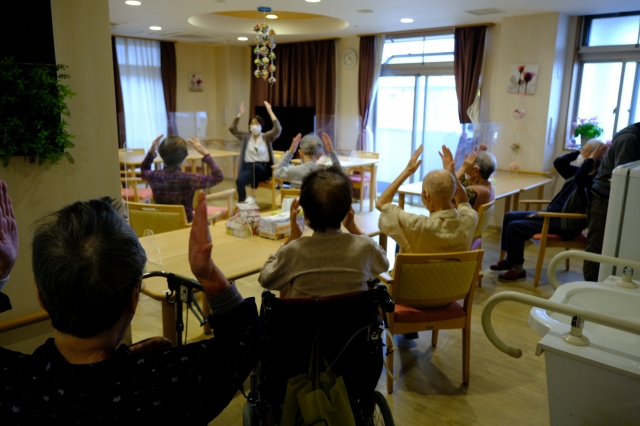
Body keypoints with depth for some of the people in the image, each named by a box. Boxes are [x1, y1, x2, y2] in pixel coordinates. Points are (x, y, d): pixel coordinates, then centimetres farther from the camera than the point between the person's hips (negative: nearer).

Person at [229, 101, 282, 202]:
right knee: (239, 181, -33)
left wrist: (270, 111, -9)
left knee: (255, 166, -40)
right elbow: (232, 129, 8)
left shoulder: (267, 137, 7)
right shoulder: (245, 137, 15)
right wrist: (240, 113, 4)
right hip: (248, 167, 2)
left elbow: (278, 129, -9)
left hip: (264, 169, -2)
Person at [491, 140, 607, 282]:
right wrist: (578, 152, 3)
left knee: (515, 227, -19)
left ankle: (518, 269, -4)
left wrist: (591, 158, -27)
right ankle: (510, 259, 15)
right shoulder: (580, 172, 10)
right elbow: (558, 163, 9)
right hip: (552, 214, 10)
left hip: (564, 223, -10)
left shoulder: (594, 180, -18)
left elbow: (579, 178, -39)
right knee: (510, 216, 8)